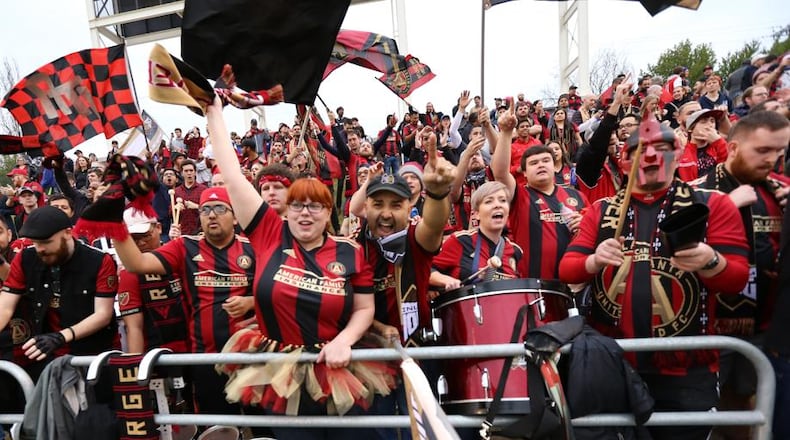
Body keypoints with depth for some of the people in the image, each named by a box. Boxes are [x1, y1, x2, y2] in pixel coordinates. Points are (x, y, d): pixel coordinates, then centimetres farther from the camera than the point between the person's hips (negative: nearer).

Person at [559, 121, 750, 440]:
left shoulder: (713, 205, 1)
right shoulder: (601, 210, 6)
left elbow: (737, 278, -4)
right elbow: (566, 270, 1)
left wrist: (709, 262, -26)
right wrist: (594, 261, -20)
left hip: (686, 370, -1)